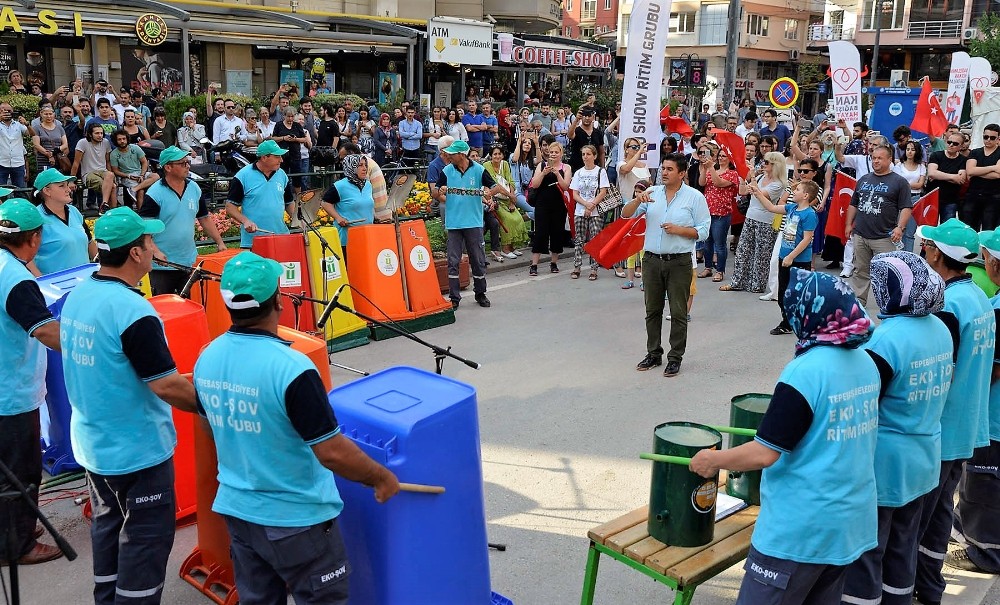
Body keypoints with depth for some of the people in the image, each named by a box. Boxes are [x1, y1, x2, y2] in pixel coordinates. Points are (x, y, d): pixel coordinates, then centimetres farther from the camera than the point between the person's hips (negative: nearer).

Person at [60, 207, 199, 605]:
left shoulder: (77, 296, 0)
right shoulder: (132, 311, -27)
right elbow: (167, 386, -26)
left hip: (91, 442, 9)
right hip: (138, 449, -8)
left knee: (107, 525, 22)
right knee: (145, 539, 5)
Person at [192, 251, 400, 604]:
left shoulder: (206, 360, -4)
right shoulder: (290, 368, -28)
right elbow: (332, 453, -26)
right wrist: (382, 478, -10)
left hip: (237, 509, 7)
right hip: (296, 519, -7)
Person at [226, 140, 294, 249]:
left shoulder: (282, 175, 10)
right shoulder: (243, 176, -5)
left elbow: (289, 203, 19)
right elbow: (230, 206, -3)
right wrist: (245, 221, -19)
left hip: (281, 238, 4)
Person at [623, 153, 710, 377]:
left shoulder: (695, 197, -2)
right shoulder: (652, 193, 8)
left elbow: (703, 231, -4)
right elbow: (626, 215, 2)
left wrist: (678, 230, -17)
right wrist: (638, 200, -16)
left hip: (679, 262, -3)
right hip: (651, 259, 4)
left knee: (678, 313, 2)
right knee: (652, 310, 11)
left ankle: (675, 358, 11)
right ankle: (653, 354, 23)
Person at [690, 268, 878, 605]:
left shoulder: (805, 371, -22)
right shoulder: (866, 362, 2)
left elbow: (765, 453, -22)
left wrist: (713, 459, -8)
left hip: (801, 528, -8)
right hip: (851, 521, 8)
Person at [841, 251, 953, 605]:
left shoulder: (887, 338, -23)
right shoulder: (940, 329, 1)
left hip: (885, 462, -8)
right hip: (923, 457, 8)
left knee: (865, 552, 5)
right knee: (902, 546, 20)